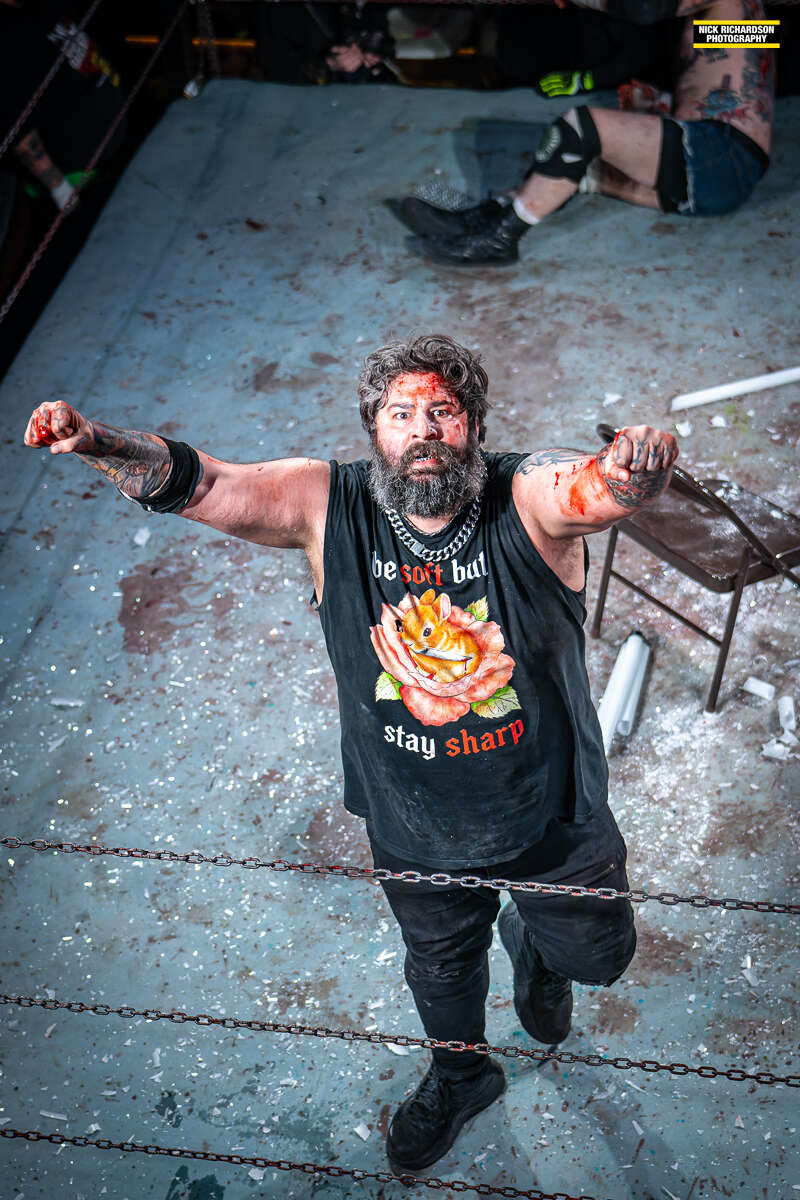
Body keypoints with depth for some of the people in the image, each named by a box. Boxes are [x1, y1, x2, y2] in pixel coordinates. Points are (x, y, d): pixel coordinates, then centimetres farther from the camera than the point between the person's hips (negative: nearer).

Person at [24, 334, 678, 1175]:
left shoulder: (531, 499, -23)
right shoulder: (329, 506, -19)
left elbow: (607, 486, -43)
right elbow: (195, 484, -26)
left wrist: (637, 464, -68)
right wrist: (96, 443, -45)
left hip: (552, 821, -1)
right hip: (414, 831, 1)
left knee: (596, 954, 26)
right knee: (439, 963, 29)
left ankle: (533, 945, 64)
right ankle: (460, 1073, 64)